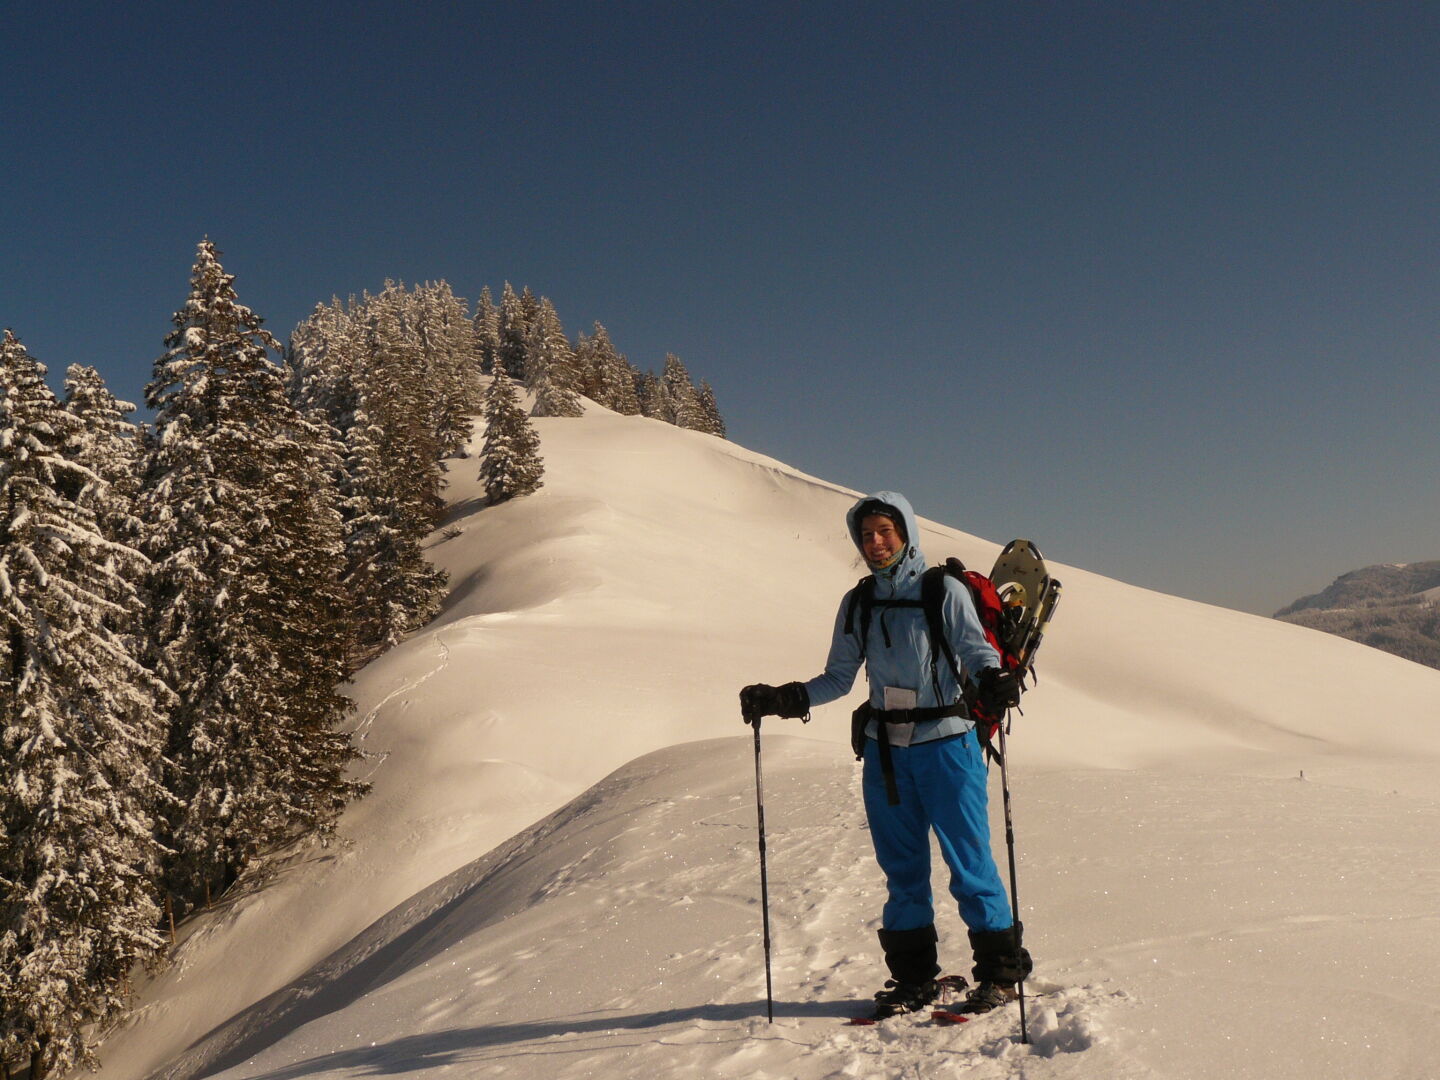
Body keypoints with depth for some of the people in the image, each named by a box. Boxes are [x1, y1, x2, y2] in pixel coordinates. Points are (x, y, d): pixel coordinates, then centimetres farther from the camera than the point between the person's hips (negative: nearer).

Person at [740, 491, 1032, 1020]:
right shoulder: (858, 604, 11)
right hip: (885, 750, 4)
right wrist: (783, 698, 0)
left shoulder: (944, 591, -2)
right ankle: (914, 976, 19)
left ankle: (1000, 971, 11)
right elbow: (838, 678, 13)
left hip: (945, 743, -4)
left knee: (968, 861, -3)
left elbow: (976, 650, -8)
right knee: (902, 868, 8)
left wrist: (993, 679, -30)